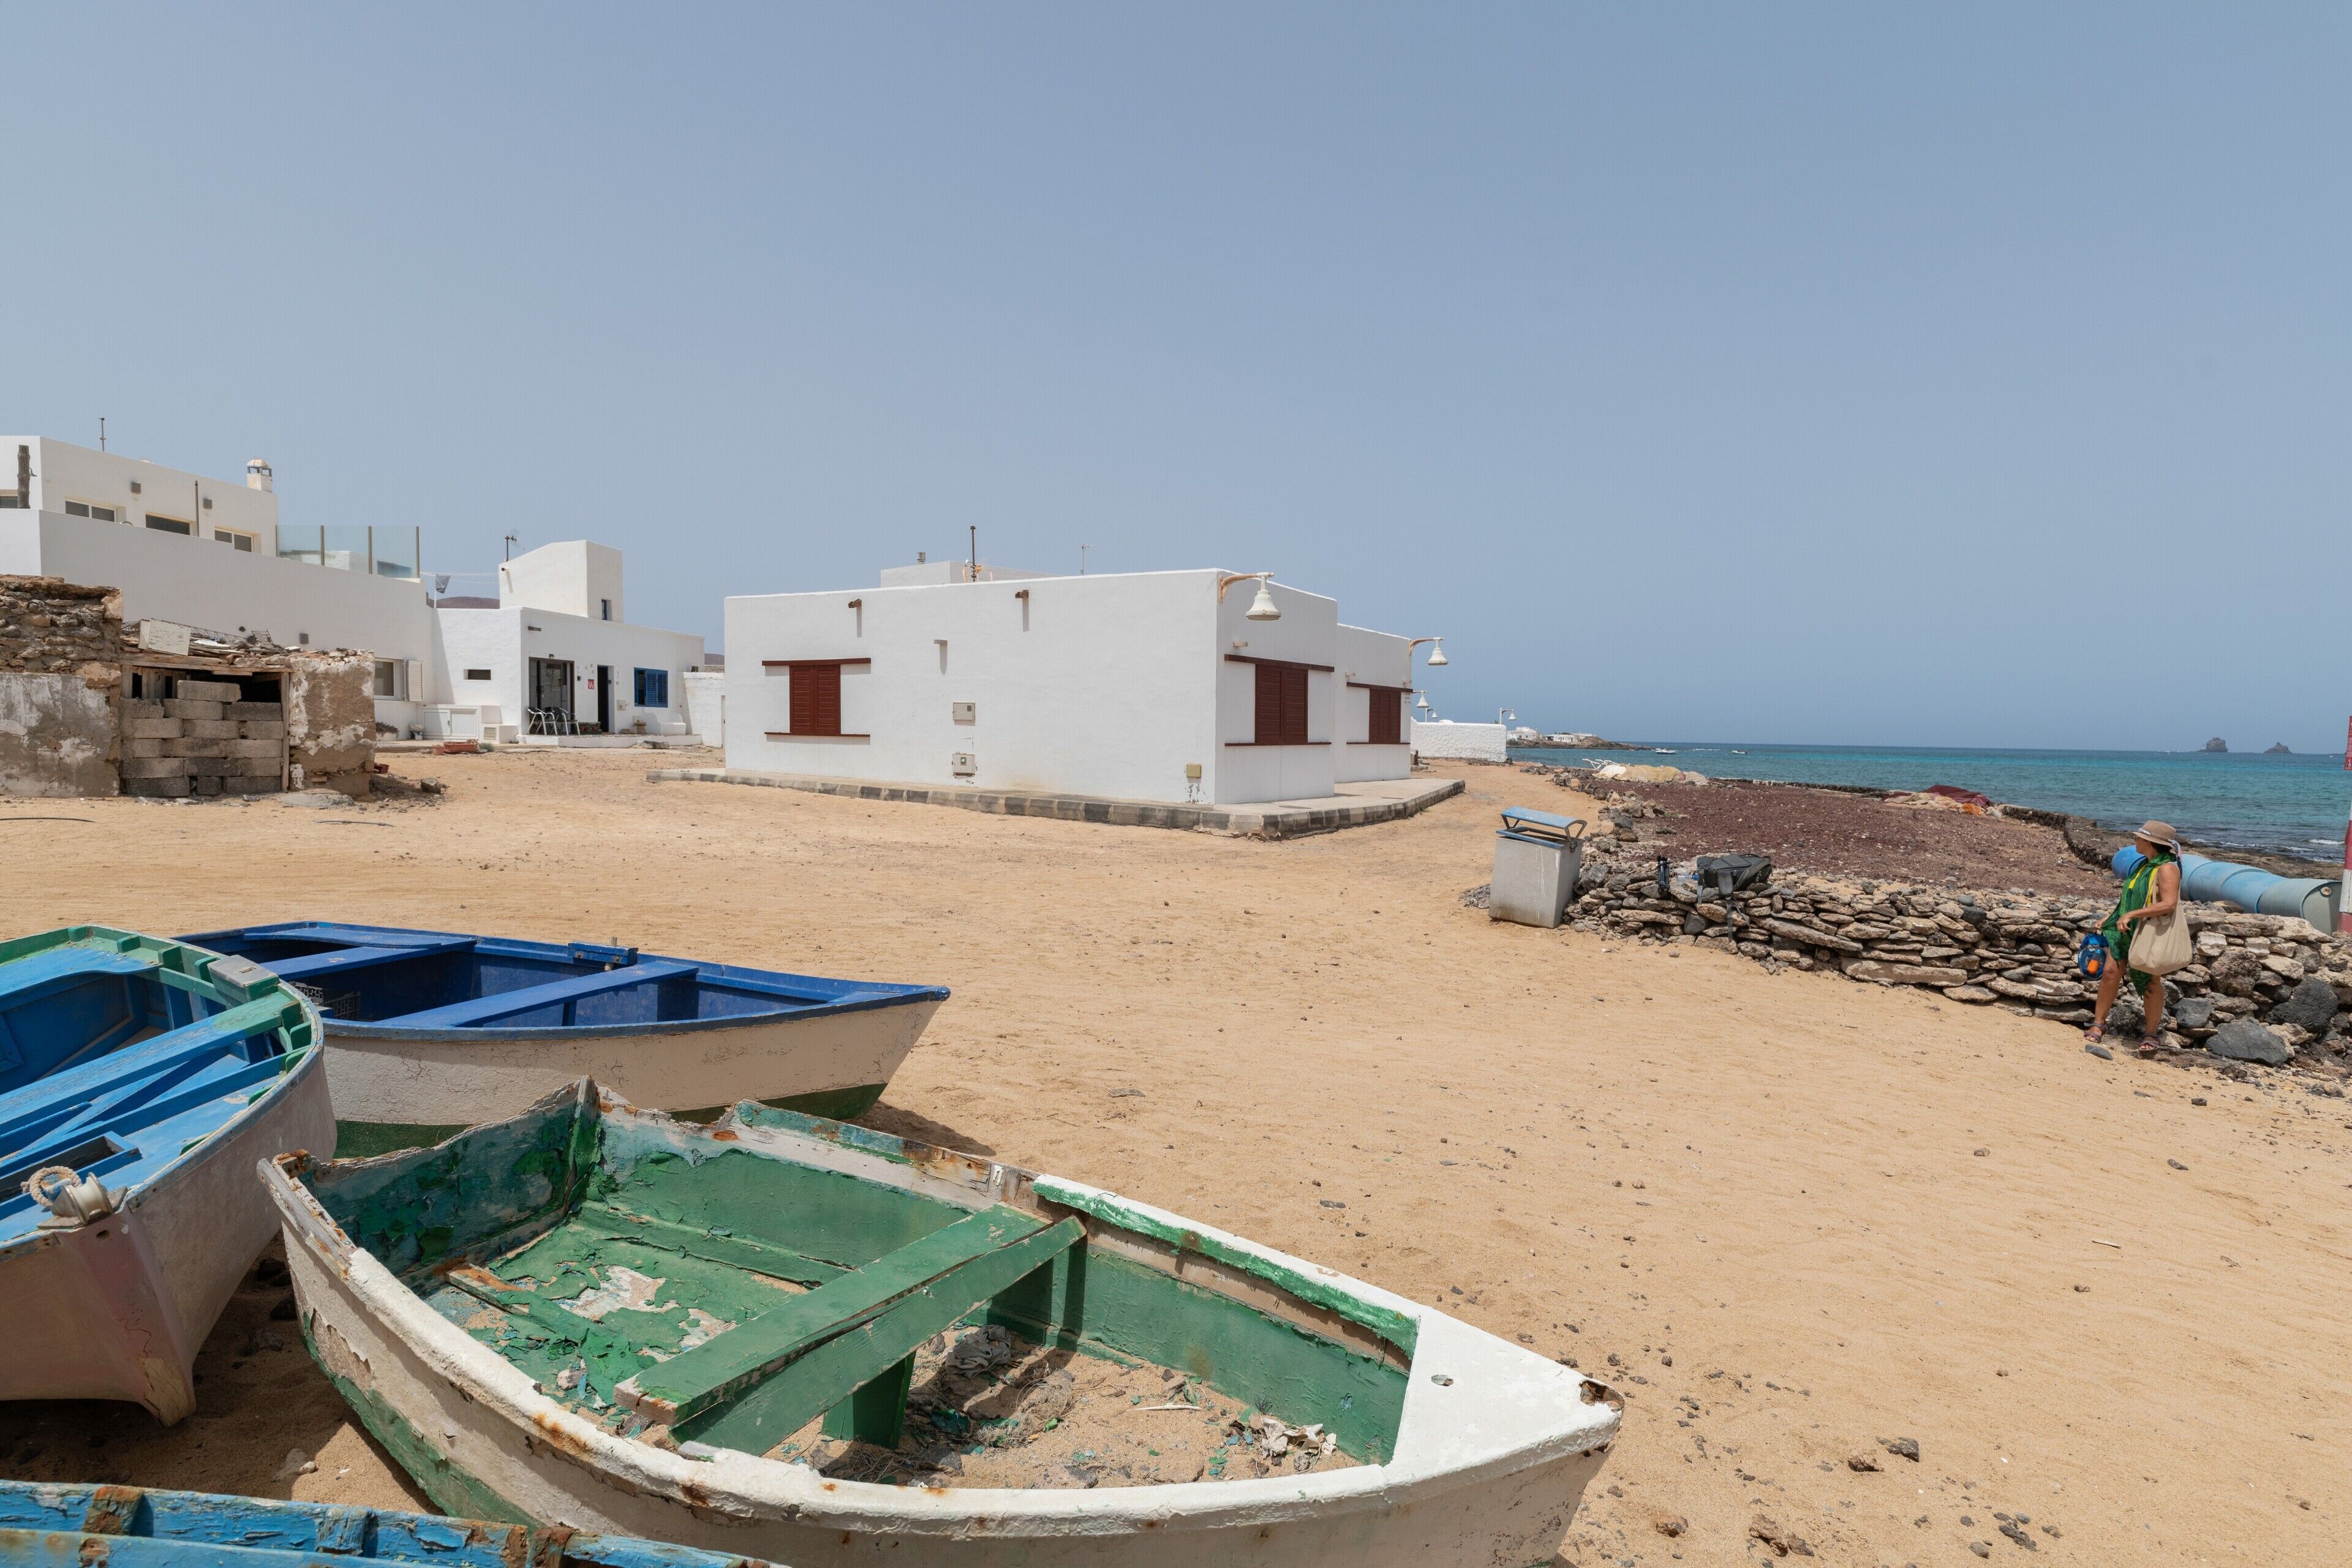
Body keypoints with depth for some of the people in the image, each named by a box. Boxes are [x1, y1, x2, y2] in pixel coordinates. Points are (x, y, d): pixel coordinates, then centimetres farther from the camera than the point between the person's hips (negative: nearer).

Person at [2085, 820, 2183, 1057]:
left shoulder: (2167, 868, -15)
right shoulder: (2145, 865, 12)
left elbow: (2169, 904, -27)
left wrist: (2133, 914, -28)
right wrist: (2108, 920, 20)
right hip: (2125, 930, 7)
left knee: (2151, 984, 5)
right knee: (2111, 972, -1)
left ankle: (2151, 1034, 18)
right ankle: (2098, 1024, 5)